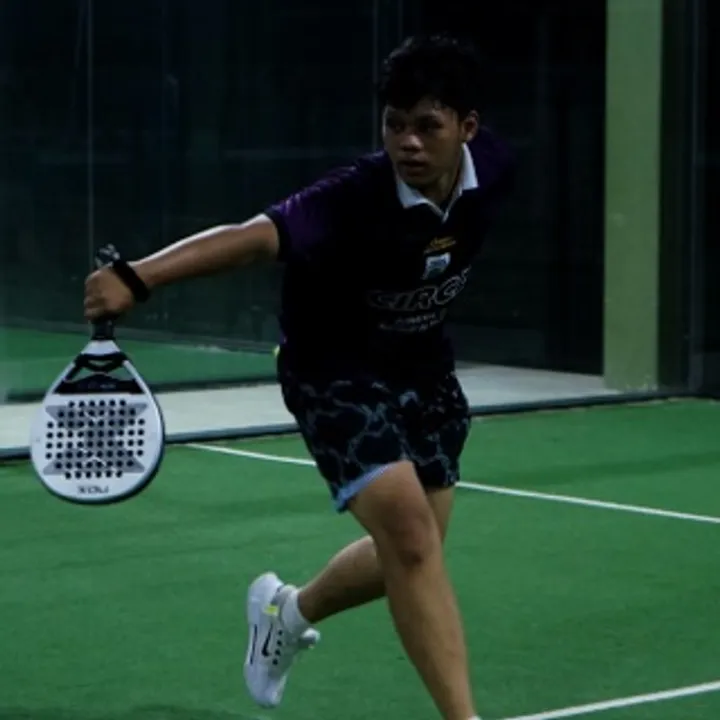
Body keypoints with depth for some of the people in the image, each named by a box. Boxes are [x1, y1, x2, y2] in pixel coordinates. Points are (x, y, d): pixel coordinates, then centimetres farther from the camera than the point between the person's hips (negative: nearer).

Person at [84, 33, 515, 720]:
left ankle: (288, 609, 44)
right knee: (411, 537, -22)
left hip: (422, 366, 7)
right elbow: (252, 236, -51)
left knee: (411, 555, 15)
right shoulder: (353, 200, -34)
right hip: (336, 374, -7)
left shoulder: (491, 164, -16)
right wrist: (138, 277, -67)